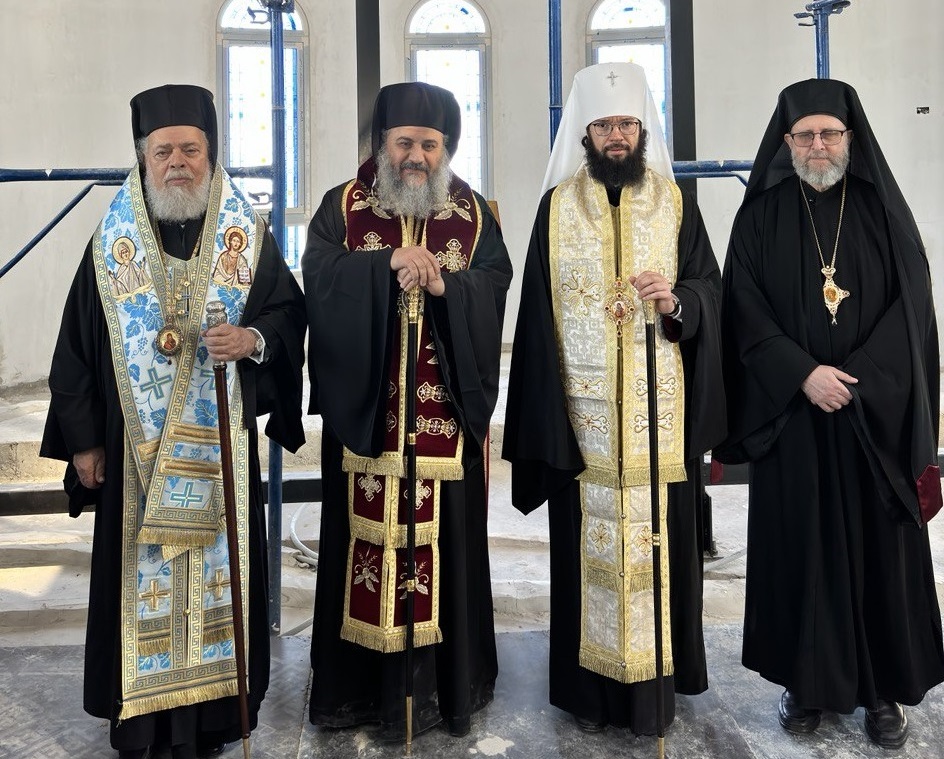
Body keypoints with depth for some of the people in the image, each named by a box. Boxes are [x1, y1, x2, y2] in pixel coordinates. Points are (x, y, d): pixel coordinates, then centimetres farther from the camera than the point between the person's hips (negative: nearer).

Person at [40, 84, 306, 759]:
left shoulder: (248, 233, 2)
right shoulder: (112, 241, 3)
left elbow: (290, 310, 3)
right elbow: (77, 345, 4)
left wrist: (255, 338, -19)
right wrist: (83, 439, 2)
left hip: (221, 444, 0)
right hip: (136, 447, 0)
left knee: (218, 567, 8)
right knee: (141, 575, 7)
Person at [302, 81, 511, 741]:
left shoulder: (473, 214, 9)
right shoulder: (344, 207, 6)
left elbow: (495, 286, -3)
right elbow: (319, 274, -10)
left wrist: (445, 284, -21)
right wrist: (389, 262, -22)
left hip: (447, 414, 1)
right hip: (365, 410, 0)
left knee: (444, 538, 5)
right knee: (365, 538, 6)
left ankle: (446, 683, 21)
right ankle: (360, 685, 21)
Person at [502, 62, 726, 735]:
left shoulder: (676, 203, 7)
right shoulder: (558, 206, 6)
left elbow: (711, 286, 6)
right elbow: (539, 312, 3)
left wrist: (676, 302, -17)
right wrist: (545, 412, -3)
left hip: (662, 411, 1)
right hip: (584, 413, 0)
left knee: (660, 535, 4)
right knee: (588, 544, 3)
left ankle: (658, 674, 21)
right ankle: (592, 687, 17)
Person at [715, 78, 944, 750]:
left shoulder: (883, 208, 4)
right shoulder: (761, 216, 3)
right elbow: (746, 313, -3)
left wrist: (859, 383, -12)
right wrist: (804, 374, -15)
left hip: (878, 416, 1)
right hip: (791, 414, 0)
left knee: (879, 543, 6)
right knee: (800, 544, 5)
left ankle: (884, 685, 21)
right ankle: (806, 677, 19)